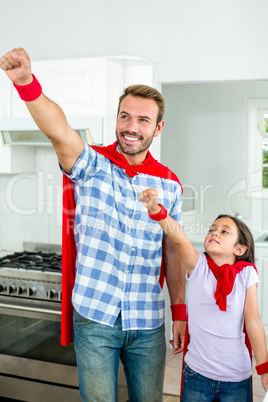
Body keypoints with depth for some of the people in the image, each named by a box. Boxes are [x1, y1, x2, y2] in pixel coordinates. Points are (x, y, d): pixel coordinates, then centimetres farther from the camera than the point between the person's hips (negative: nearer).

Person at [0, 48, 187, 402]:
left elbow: (173, 253, 8)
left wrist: (180, 312, 8)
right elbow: (58, 131, -29)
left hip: (148, 325, 2)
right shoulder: (92, 165, -8)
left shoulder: (169, 184, 1)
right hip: (94, 319, -2)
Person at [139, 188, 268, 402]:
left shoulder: (246, 274, -7)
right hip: (197, 373, 0)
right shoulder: (198, 266, -8)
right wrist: (155, 209, -41)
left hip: (238, 377, 0)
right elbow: (178, 236, -26)